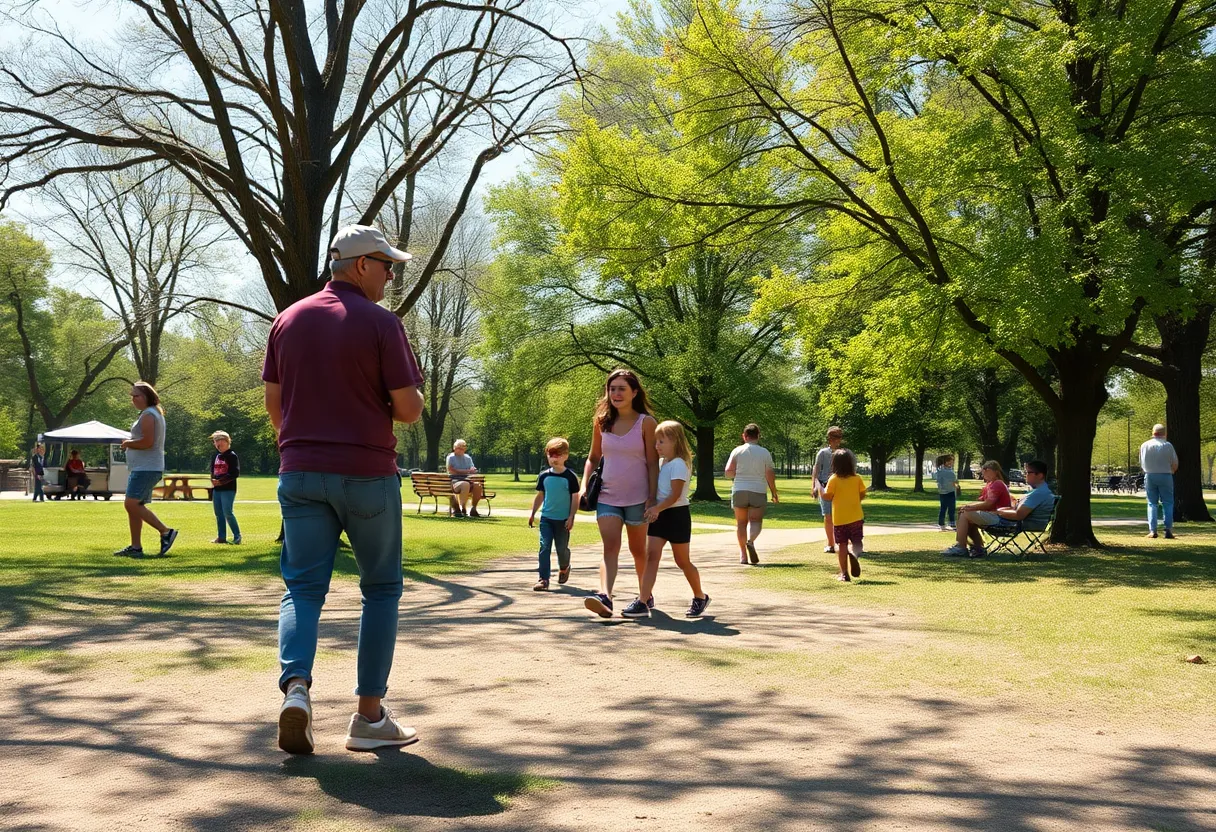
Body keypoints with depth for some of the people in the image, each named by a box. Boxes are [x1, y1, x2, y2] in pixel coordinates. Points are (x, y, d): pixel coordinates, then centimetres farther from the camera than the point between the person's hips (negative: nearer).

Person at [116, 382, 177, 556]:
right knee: (134, 506, 11)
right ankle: (135, 547, 12)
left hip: (146, 469, -11)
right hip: (143, 468, 11)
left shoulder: (148, 415, -13)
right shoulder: (155, 413, 20)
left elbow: (147, 442, -23)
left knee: (131, 504, -15)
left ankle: (166, 532, -13)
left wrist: (127, 443, -8)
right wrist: (130, 443, 12)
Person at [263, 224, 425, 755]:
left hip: (300, 473, 4)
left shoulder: (288, 319, 8)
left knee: (303, 586, 8)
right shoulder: (381, 323, -8)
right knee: (381, 588, 9)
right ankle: (370, 715, 10)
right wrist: (398, 404, 12)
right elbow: (409, 409, -11)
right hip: (367, 475, -4)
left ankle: (296, 686, -15)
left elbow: (273, 403, 10)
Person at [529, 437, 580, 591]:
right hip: (546, 517, 2)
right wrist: (532, 514, 11)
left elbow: (575, 498, -5)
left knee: (562, 548, 8)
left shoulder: (570, 477, -6)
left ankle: (564, 568, 39)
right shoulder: (544, 476, 4)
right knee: (544, 547, -7)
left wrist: (571, 517, -11)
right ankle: (544, 579, -7)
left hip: (563, 520, -2)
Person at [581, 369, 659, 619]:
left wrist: (652, 498, -12)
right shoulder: (602, 422, 5)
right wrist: (584, 485, 0)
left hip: (637, 497, -2)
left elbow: (652, 463, -6)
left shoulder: (646, 422, -5)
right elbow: (593, 457, 14)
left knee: (638, 550, 12)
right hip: (607, 496, 2)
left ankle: (645, 595, 31)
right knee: (610, 547, -14)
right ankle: (604, 597, -30)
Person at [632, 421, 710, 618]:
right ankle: (642, 602, -14)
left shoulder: (679, 464, -14)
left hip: (677, 515, -7)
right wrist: (653, 509, 8)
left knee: (682, 561, 5)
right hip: (659, 515, 7)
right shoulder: (661, 463, 12)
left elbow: (675, 495, -22)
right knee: (651, 555, -6)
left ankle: (700, 597, 26)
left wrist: (657, 508, -33)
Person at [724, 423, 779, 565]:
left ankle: (743, 554, 8)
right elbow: (770, 475, -2)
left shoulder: (737, 451, 1)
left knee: (741, 523, 10)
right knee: (755, 521, 3)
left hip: (739, 490, 1)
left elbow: (728, 472, -6)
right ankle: (750, 541, -27)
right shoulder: (764, 452, 1)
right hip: (758, 491, -1)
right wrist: (774, 493, 7)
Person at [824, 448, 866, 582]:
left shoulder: (833, 479, -10)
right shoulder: (857, 478, -2)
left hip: (839, 518, -1)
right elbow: (862, 495, 2)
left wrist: (822, 489, 7)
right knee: (856, 542, 11)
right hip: (856, 517, 1)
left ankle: (844, 573, 8)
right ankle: (855, 553, -24)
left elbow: (828, 497, -12)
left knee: (842, 545, 8)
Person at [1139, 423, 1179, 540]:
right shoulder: (1167, 446, -7)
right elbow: (1175, 464, -4)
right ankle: (1168, 529, -2)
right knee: (1167, 504, 5)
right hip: (1165, 476, -2)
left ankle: (1152, 530, 1)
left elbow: (1141, 464, 6)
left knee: (1152, 504, 7)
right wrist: (1171, 472, 16)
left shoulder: (1144, 446, 1)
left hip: (1149, 476, 2)